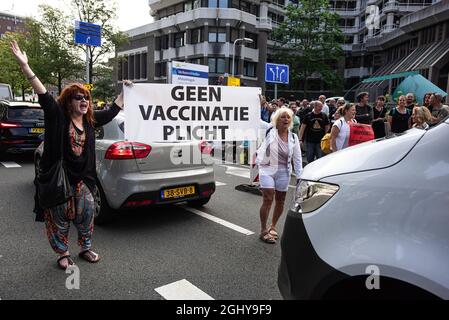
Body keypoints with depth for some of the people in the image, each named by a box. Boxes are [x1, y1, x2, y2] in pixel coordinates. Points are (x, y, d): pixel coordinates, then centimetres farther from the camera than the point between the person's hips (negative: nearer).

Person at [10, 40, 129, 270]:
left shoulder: (90, 120, 4)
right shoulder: (58, 115, -9)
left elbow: (112, 111, 15)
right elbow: (43, 95, -22)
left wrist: (124, 92, 18)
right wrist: (24, 66, -33)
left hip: (82, 179, 4)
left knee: (87, 214, 10)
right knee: (59, 218, 9)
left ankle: (86, 248, 31)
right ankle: (63, 253, 27)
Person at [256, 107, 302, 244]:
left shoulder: (293, 137, 2)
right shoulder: (270, 132, -7)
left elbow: (297, 158, 5)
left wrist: (299, 176, 4)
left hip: (283, 172, 4)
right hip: (267, 170, -4)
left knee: (280, 201, 11)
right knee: (268, 199, -12)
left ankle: (273, 226, 31)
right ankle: (263, 230, 1)